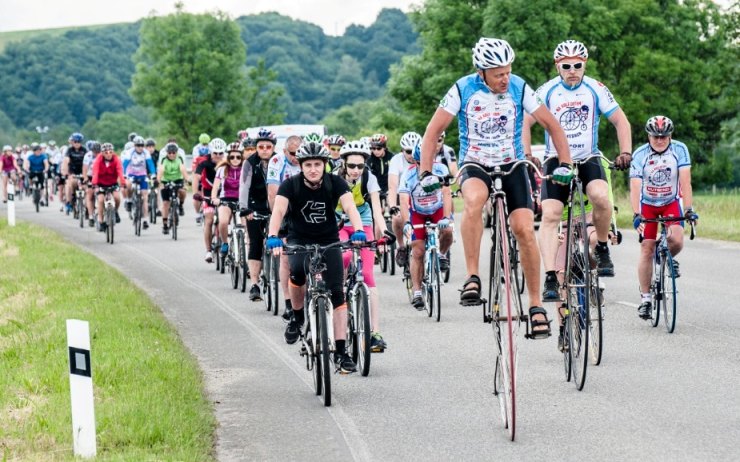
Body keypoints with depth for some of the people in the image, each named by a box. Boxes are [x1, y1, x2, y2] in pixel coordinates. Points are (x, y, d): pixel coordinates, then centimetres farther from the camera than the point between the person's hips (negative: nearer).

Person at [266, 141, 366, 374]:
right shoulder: (290, 185, -16)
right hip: (299, 240, -1)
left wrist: (358, 231, -48)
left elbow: (350, 207, -28)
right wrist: (273, 236, -48)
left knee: (337, 292, -12)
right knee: (297, 272, -32)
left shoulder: (335, 183, -15)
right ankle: (297, 317, -3)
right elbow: (278, 210, -29)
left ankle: (341, 351, -9)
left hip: (329, 241, 1)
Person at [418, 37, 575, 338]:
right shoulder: (463, 90, -11)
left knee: (524, 229, -15)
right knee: (473, 199, -36)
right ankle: (472, 278, -30)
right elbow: (433, 132, -8)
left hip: (511, 165, 1)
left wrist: (565, 164, -10)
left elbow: (551, 124, 0)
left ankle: (536, 305, -1)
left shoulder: (519, 88, -9)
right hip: (475, 165, -1)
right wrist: (426, 174, -18)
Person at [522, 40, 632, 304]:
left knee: (601, 196, -30)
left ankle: (602, 248, -6)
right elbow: (525, 123, -1)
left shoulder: (596, 90, -3)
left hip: (588, 159, 0)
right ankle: (550, 278, -19)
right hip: (556, 161, 0)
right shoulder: (547, 91, -4)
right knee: (550, 215, -18)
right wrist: (527, 157, -12)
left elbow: (620, 120, 2)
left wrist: (625, 152, -10)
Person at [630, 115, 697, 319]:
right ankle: (645, 298, 2)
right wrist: (636, 215, -40)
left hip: (671, 202, 0)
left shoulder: (679, 150, -19)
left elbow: (685, 181, -25)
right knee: (647, 249, -6)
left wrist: (688, 209, -35)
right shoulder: (640, 155, -21)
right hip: (648, 204, 0)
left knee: (676, 240, -23)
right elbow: (635, 186, -28)